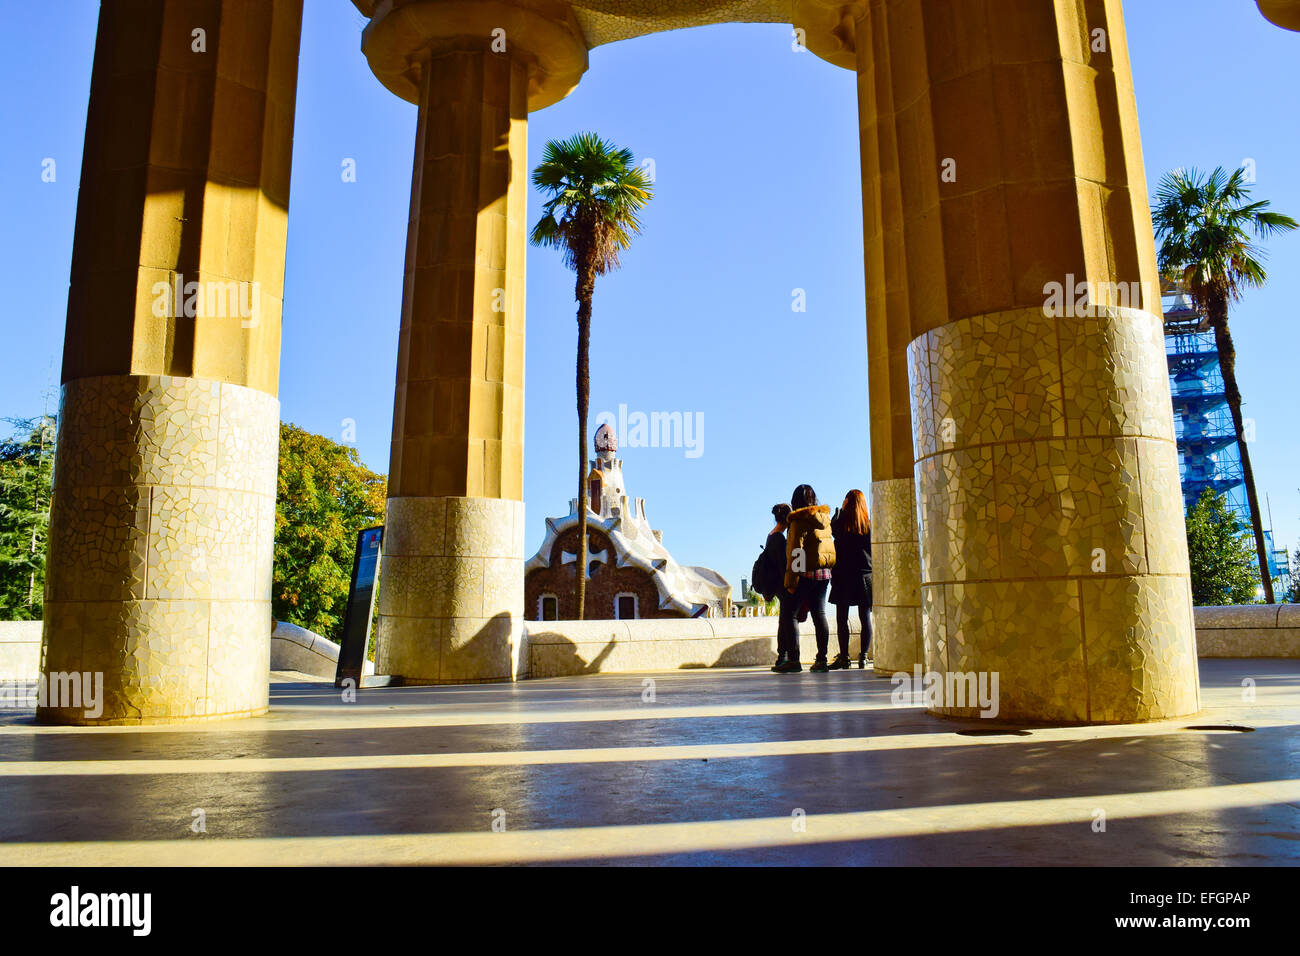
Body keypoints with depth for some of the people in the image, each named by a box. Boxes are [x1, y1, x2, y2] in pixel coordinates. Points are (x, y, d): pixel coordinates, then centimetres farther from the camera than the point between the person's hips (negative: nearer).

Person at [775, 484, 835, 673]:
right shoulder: (824, 518, 11)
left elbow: (795, 552, -15)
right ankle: (821, 660, 9)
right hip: (824, 574, 7)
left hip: (806, 574, -7)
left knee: (788, 614, -1)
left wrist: (791, 581, -14)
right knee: (819, 615, 9)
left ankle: (793, 660, -6)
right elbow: (828, 547, 16)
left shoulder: (800, 520, -11)